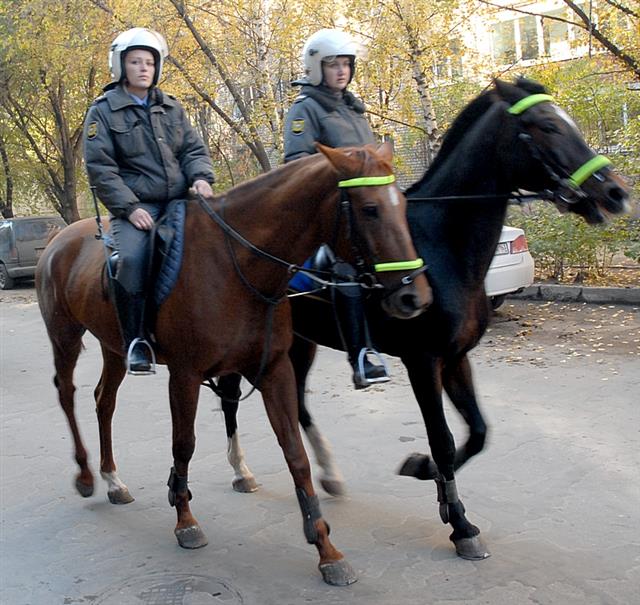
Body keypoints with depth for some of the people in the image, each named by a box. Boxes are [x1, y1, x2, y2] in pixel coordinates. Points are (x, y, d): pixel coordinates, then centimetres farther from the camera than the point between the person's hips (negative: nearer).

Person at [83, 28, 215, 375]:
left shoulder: (171, 108, 17)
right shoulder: (104, 111, 3)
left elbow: (193, 149, 15)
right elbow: (99, 167, -4)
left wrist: (201, 177, -8)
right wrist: (129, 207, -15)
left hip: (180, 201, 5)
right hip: (136, 205, -5)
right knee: (131, 258, -31)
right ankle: (135, 341, -21)